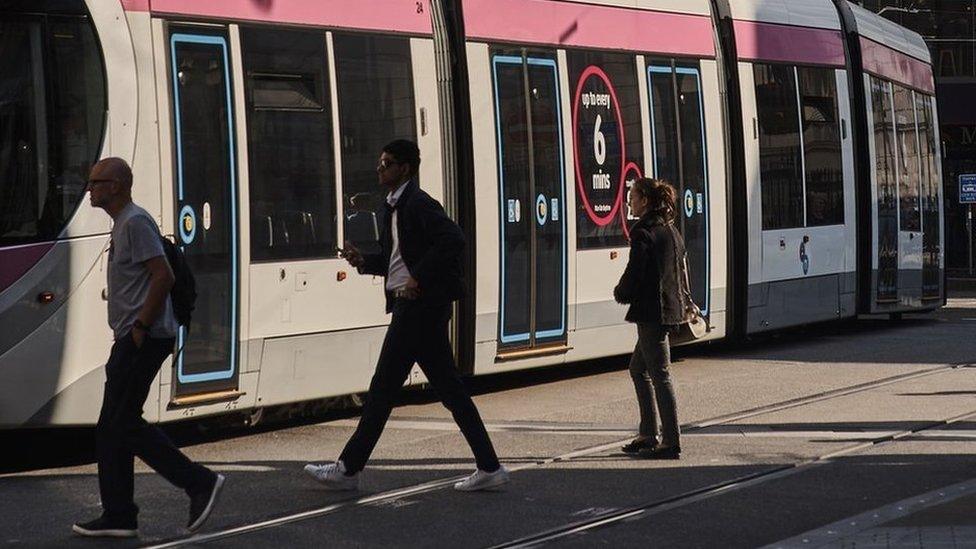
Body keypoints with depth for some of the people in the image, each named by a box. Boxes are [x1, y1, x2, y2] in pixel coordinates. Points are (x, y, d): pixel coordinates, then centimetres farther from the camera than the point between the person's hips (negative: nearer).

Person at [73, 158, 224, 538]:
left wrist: (140, 328, -19)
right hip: (132, 340, 11)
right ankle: (118, 517, 10)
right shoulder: (123, 223, 20)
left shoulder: (135, 223, -13)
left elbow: (163, 276, -22)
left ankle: (199, 483, -7)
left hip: (143, 339, -11)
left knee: (123, 424, -10)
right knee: (111, 428, 9)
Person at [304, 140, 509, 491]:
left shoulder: (417, 204, -12)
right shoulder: (395, 206, 19)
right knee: (449, 389, 9)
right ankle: (489, 467, 9)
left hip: (418, 307, -10)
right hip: (414, 308, 10)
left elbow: (453, 240, -24)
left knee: (384, 389, -4)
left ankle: (348, 469, 2)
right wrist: (364, 262, 6)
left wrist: (419, 278, -22)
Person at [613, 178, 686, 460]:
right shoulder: (671, 230, 13)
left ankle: (671, 442, -3)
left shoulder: (644, 233, -15)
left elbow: (633, 275, -18)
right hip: (670, 307, 10)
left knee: (659, 375, -5)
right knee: (638, 369, 20)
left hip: (651, 311, -10)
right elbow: (680, 269, 18)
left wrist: (620, 293, 2)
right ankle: (648, 434, 22)